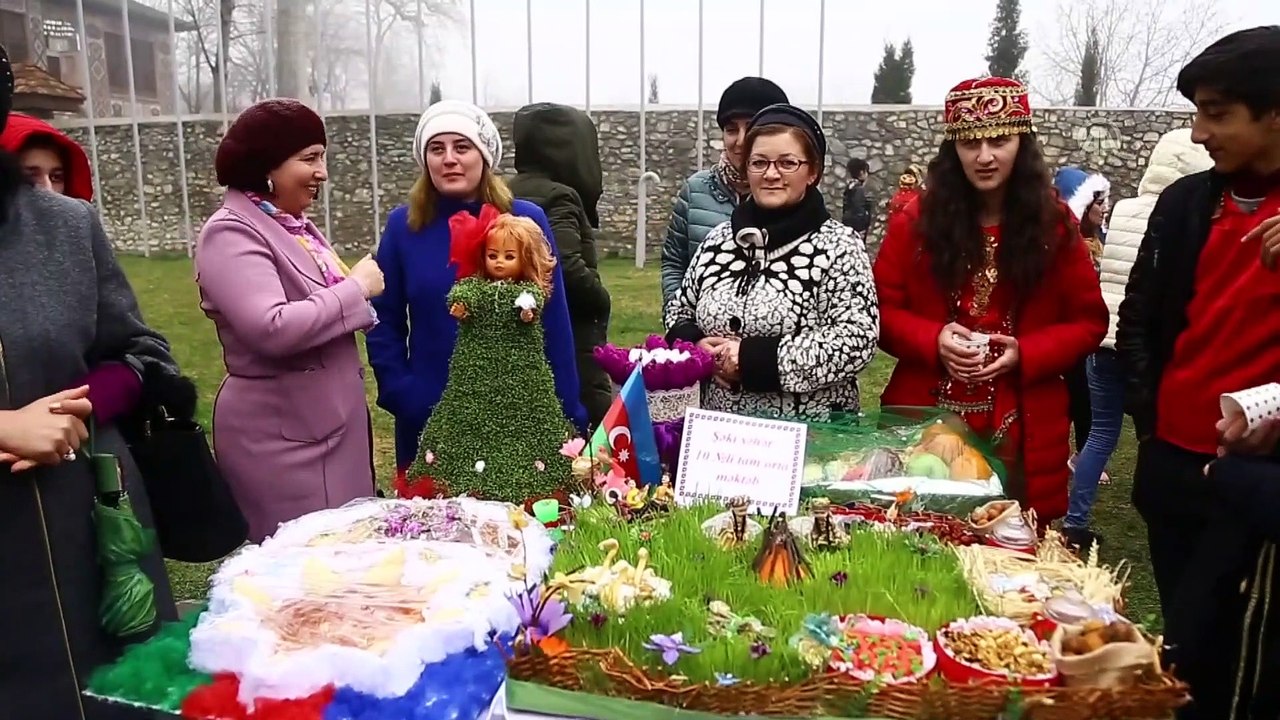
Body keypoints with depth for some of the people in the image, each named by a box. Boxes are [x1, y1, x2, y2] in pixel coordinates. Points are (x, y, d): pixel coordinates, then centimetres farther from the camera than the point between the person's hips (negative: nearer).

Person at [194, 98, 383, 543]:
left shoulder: (295, 225, 12)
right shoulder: (231, 234, -14)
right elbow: (273, 329, -27)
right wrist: (355, 289, -17)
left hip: (333, 423, 8)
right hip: (282, 437, -8)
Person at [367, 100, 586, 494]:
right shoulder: (403, 225, 1)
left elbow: (554, 324, -2)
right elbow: (384, 323, 6)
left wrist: (567, 417, -4)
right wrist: (402, 395, -6)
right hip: (428, 421, 1)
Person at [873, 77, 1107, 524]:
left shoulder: (1054, 224, 2)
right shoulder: (917, 220, 0)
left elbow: (1088, 322, 5)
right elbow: (881, 310, 2)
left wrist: (1025, 353, -12)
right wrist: (933, 340, -16)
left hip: (1021, 430, 1)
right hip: (926, 423, 0)